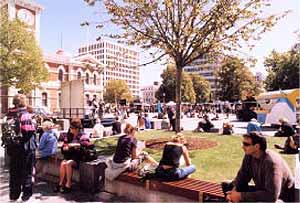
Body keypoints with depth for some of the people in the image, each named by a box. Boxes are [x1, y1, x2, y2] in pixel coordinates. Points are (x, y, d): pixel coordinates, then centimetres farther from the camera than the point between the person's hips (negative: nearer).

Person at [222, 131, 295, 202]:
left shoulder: (271, 162, -30)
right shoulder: (249, 155, -8)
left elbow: (272, 196, -33)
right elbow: (242, 176, 0)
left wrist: (241, 196, -32)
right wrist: (234, 189, -20)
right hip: (262, 191, 7)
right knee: (226, 186, -4)